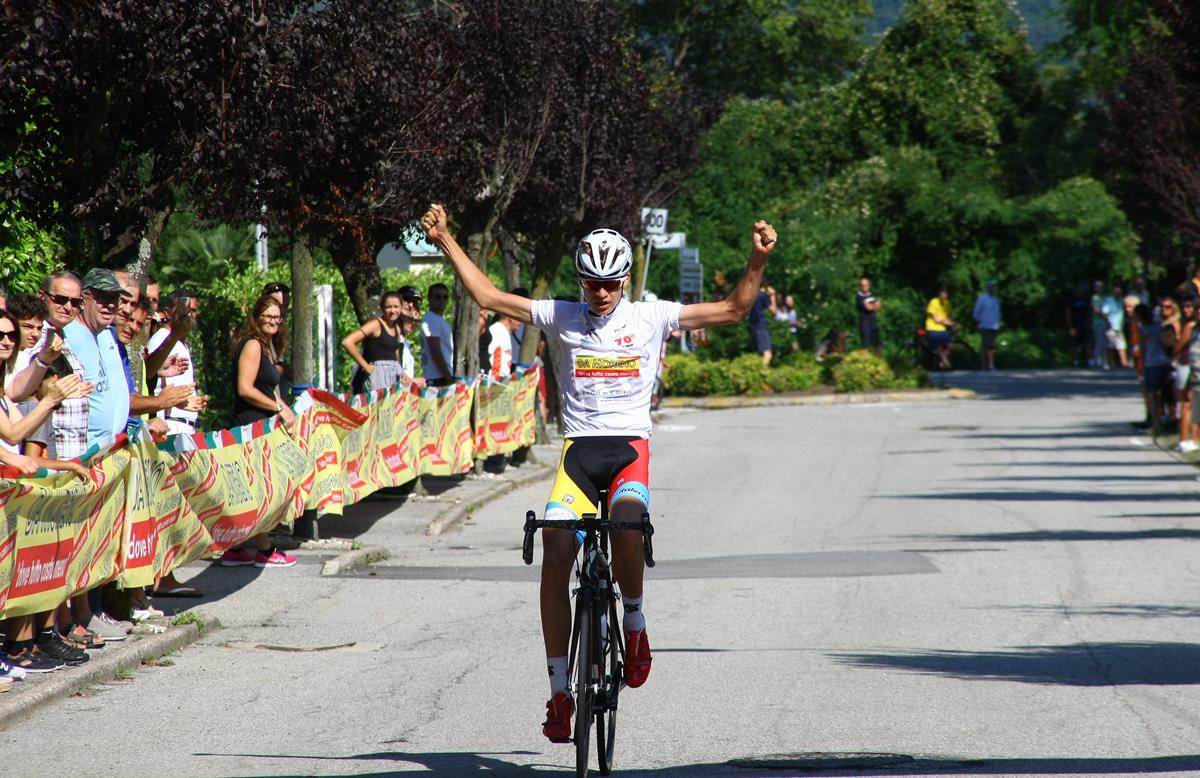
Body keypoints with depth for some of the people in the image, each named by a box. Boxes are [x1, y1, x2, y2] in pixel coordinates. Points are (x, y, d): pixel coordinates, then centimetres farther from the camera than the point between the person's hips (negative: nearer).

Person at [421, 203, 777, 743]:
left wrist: (759, 259, -5)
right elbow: (487, 296, 7)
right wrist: (445, 242, 1)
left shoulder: (650, 317, 5)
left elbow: (733, 310, 7)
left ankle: (634, 622, -5)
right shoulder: (562, 318, 7)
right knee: (555, 559, -14)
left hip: (630, 447, -1)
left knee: (626, 525, -34)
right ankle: (559, 692, -5)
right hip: (578, 450, 2)